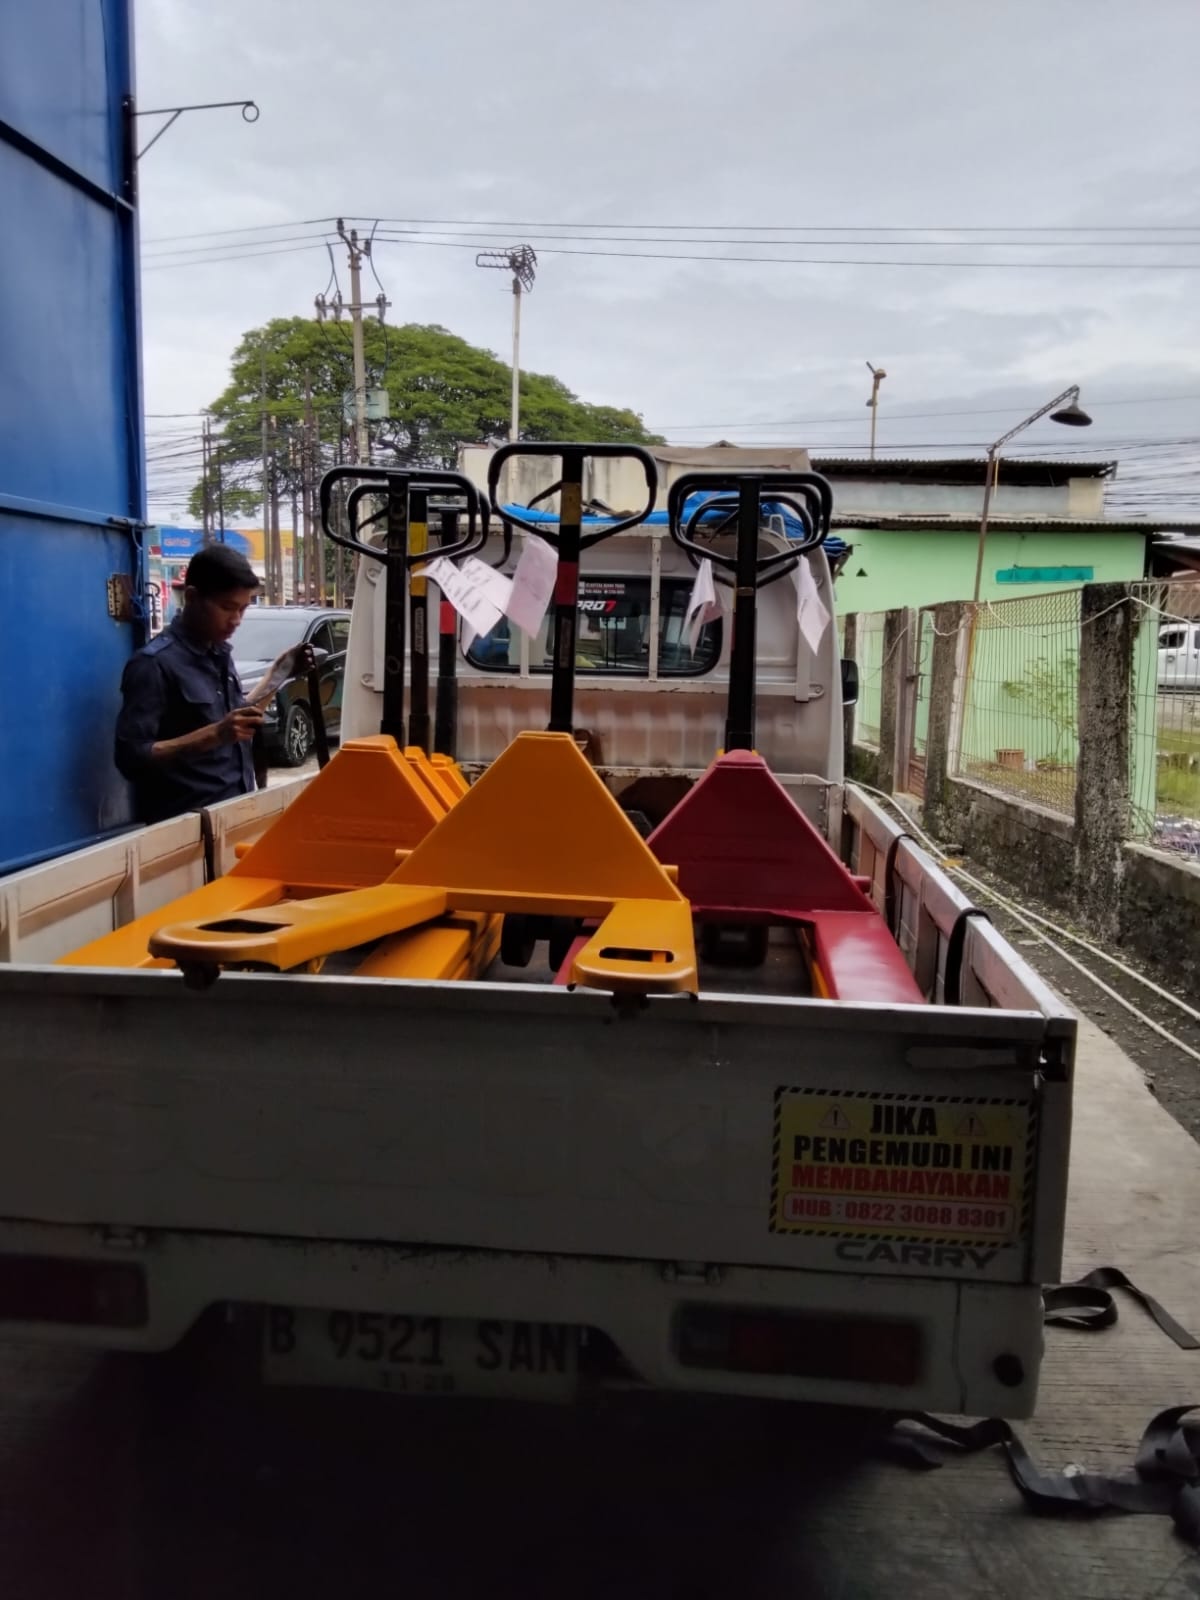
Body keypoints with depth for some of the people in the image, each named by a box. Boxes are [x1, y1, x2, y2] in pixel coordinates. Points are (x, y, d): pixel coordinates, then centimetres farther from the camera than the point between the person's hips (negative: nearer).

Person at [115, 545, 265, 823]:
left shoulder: (220, 654, 10)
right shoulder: (154, 664, -13)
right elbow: (131, 758, -18)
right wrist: (215, 734, -26)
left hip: (235, 811, 7)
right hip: (189, 822, -7)